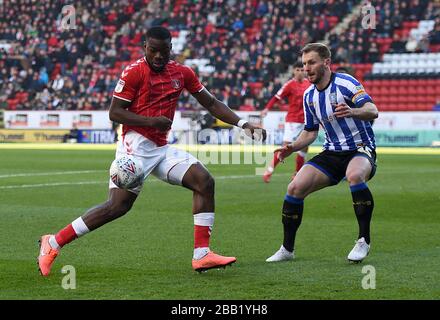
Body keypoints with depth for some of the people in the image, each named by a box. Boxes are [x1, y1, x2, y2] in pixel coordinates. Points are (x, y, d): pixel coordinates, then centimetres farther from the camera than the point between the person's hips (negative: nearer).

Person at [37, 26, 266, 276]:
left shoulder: (182, 73, 10)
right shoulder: (134, 72, -9)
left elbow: (211, 103, 16)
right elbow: (114, 113, -10)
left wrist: (243, 124, 8)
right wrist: (151, 121, -22)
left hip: (161, 148, 7)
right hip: (136, 145, -7)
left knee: (205, 182, -7)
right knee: (118, 205, -15)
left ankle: (202, 255, -6)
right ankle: (53, 243, -6)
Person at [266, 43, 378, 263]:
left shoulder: (344, 83, -13)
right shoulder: (309, 96, 8)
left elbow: (373, 110, -25)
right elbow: (310, 131, 19)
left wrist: (352, 112, -46)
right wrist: (292, 148, 0)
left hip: (360, 149, -6)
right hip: (332, 153, 6)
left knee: (355, 175, -40)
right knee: (295, 188, -11)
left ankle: (364, 241, -26)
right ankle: (287, 249, 3)